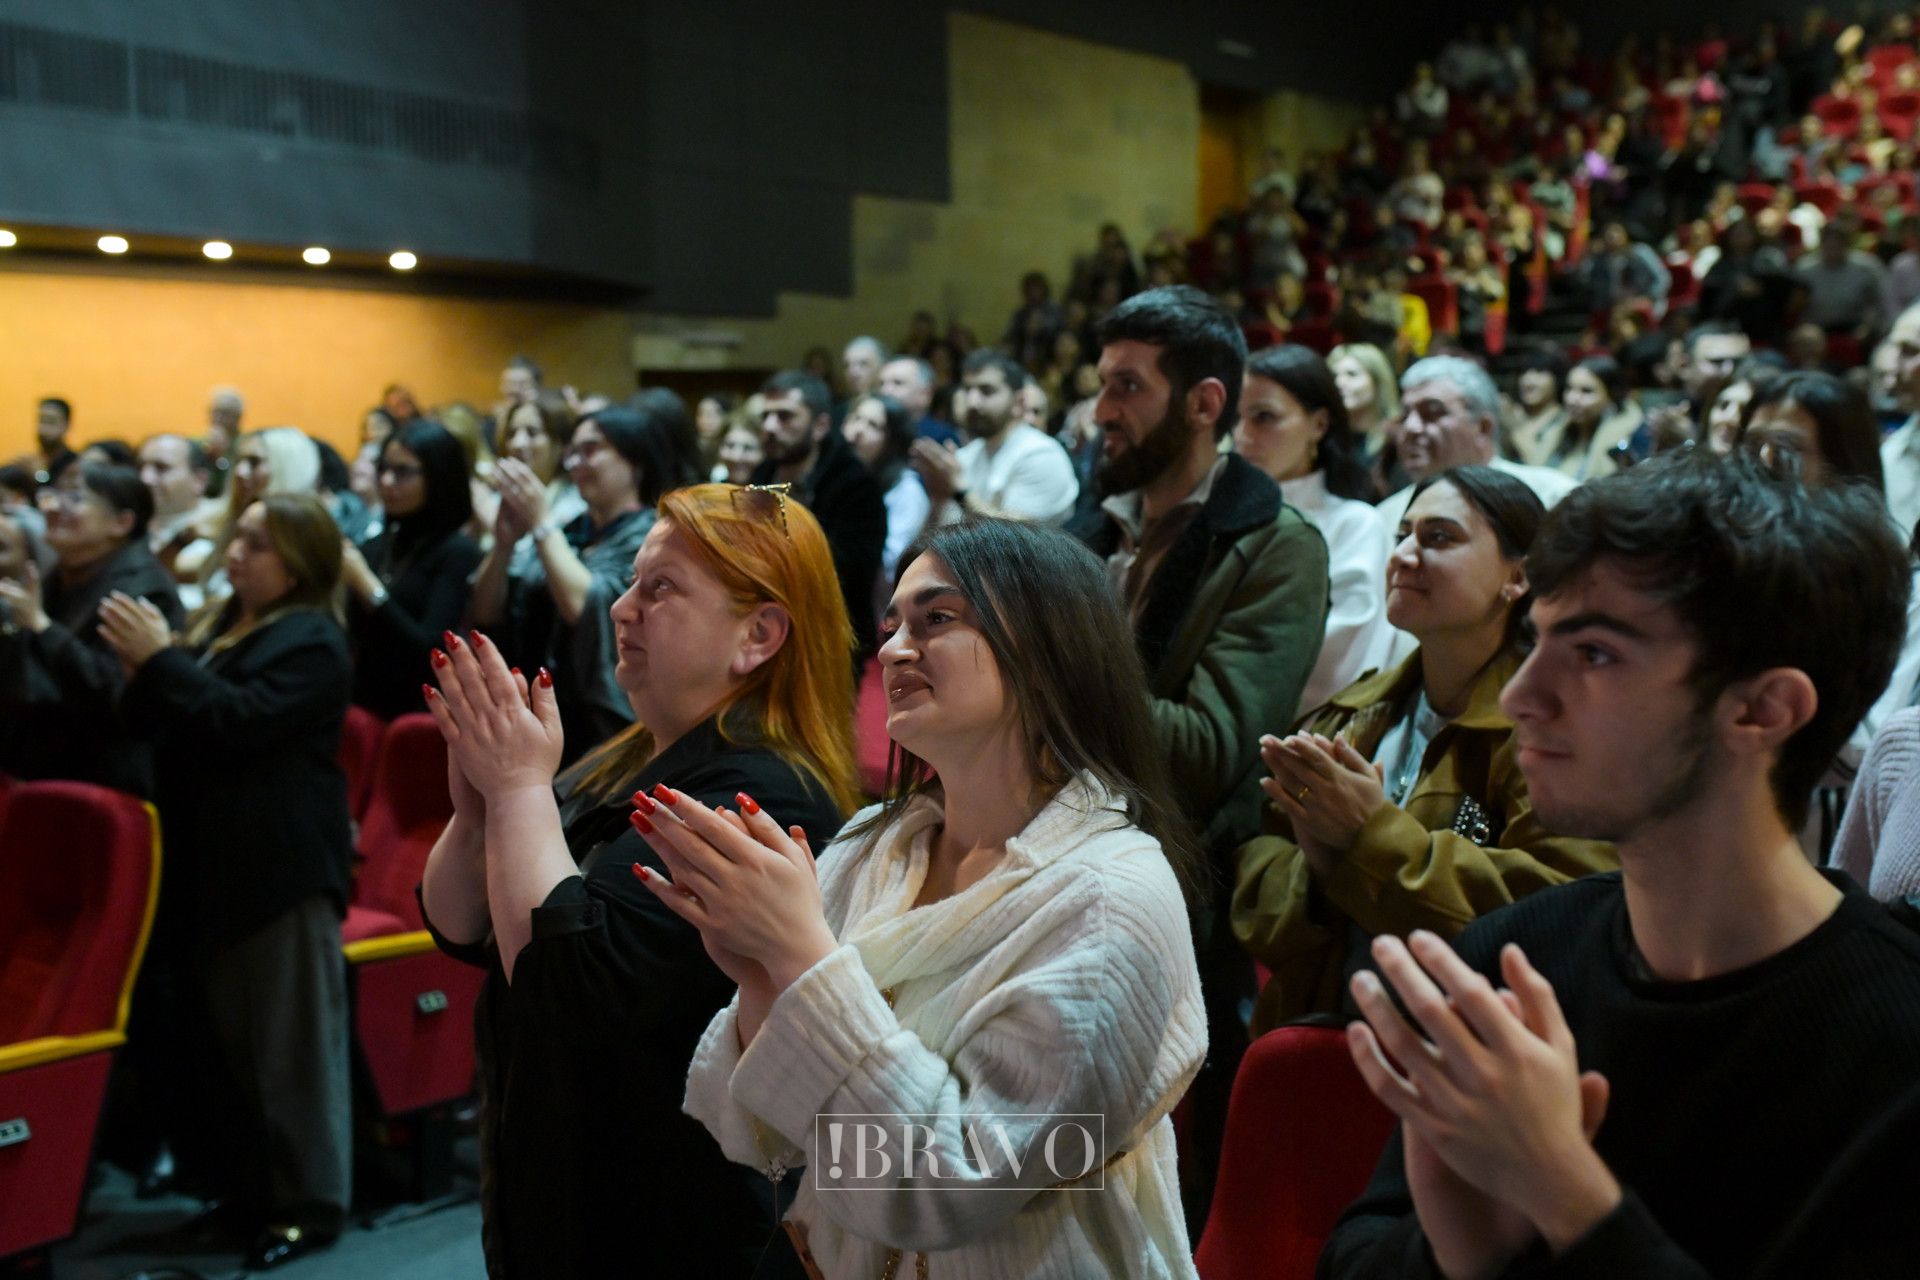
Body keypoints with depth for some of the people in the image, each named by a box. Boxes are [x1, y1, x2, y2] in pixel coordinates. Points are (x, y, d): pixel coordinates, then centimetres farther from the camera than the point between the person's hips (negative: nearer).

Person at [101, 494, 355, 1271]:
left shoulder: (313, 643, -11)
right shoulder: (229, 630, 17)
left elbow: (238, 720, -24)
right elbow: (167, 727, 19)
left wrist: (161, 659, -19)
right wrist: (143, 670, 0)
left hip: (285, 866, -9)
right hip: (219, 863, 9)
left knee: (292, 1042, -3)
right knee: (231, 1038, 15)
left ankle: (312, 1204, 5)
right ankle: (251, 1186, 26)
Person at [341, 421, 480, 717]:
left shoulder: (459, 552, -6)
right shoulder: (376, 548, 13)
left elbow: (430, 651, -15)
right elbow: (353, 634, 11)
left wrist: (367, 587, -18)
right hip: (366, 706, 5)